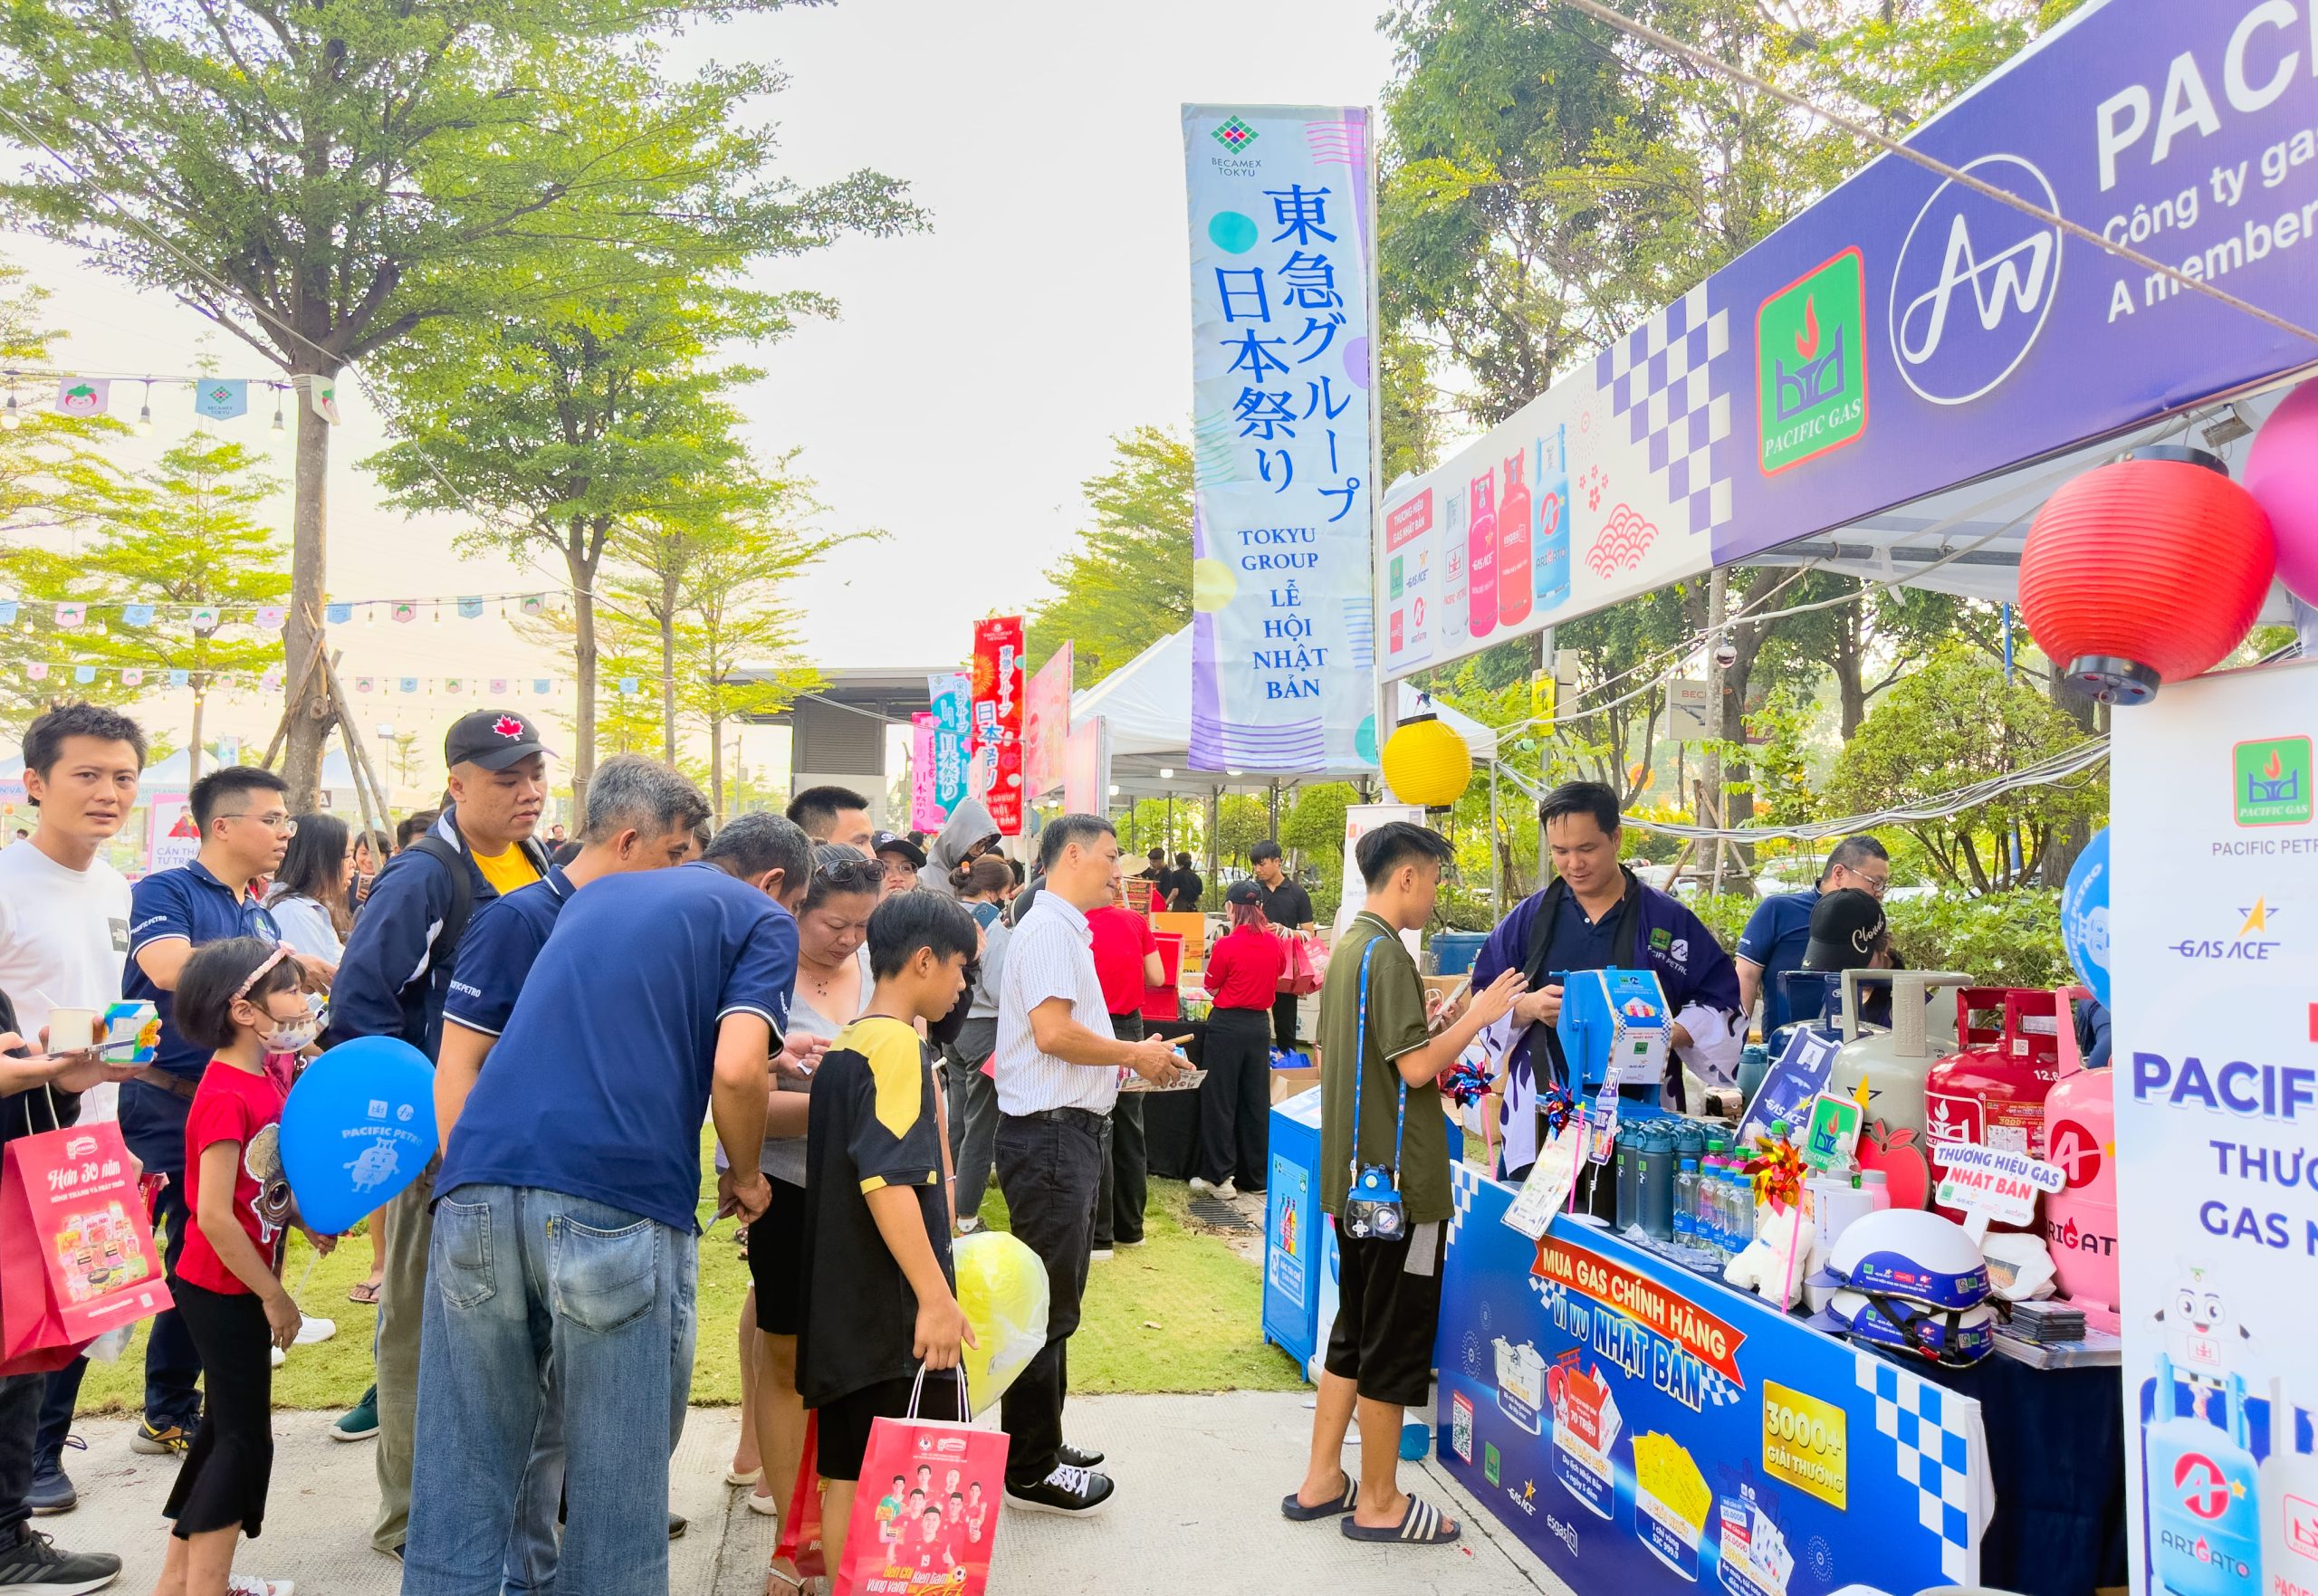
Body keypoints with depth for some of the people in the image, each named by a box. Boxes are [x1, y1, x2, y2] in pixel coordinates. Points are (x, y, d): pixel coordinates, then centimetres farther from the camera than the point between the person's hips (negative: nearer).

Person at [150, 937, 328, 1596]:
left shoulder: (266, 1078, 3)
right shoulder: (226, 1097, -25)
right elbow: (214, 1215, -26)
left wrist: (306, 1219, 0)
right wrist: (274, 1297, -19)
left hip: (237, 1287, 9)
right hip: (224, 1291, -9)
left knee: (227, 1426, 18)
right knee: (245, 1439, 0)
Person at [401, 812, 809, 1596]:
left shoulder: (595, 895, 28)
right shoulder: (762, 919, 10)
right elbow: (734, 1072, -6)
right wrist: (745, 1178, 11)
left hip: (478, 1178, 6)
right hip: (620, 1200, -5)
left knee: (462, 1474, 11)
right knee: (618, 1482, 8)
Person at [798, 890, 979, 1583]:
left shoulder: (843, 1045, 13)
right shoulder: (898, 1043, -14)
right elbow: (887, 1178, -24)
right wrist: (937, 1297, -25)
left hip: (842, 1303, 9)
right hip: (898, 1308, -9)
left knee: (849, 1472, 12)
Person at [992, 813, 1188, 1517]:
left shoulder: (1065, 930, 18)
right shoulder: (1049, 930, -15)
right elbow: (1053, 1032, -25)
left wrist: (1134, 1057, 10)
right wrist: (1133, 1054, -13)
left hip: (1067, 1131, 11)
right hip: (1048, 1133, -11)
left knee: (1056, 1300, 19)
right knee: (1046, 1307, -3)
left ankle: (1041, 1444, 31)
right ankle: (1031, 1470, 7)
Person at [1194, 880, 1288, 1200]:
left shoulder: (1226, 945, -16)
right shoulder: (1274, 944, 0)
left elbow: (1211, 988, -6)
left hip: (1228, 1026, -5)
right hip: (1260, 1024, 5)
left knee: (1220, 1100, 4)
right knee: (1257, 1101, 11)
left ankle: (1218, 1176, 7)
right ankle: (1256, 1175, 18)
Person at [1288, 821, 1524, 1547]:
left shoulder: (1348, 947, 12)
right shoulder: (1386, 953, -18)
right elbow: (1416, 1067, -22)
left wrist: (1446, 1019, 16)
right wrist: (1479, 1015, -11)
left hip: (1352, 1173, 10)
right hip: (1397, 1177, -10)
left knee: (1355, 1332, 17)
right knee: (1396, 1341, 2)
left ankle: (1322, 1481, 23)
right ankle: (1379, 1503, 12)